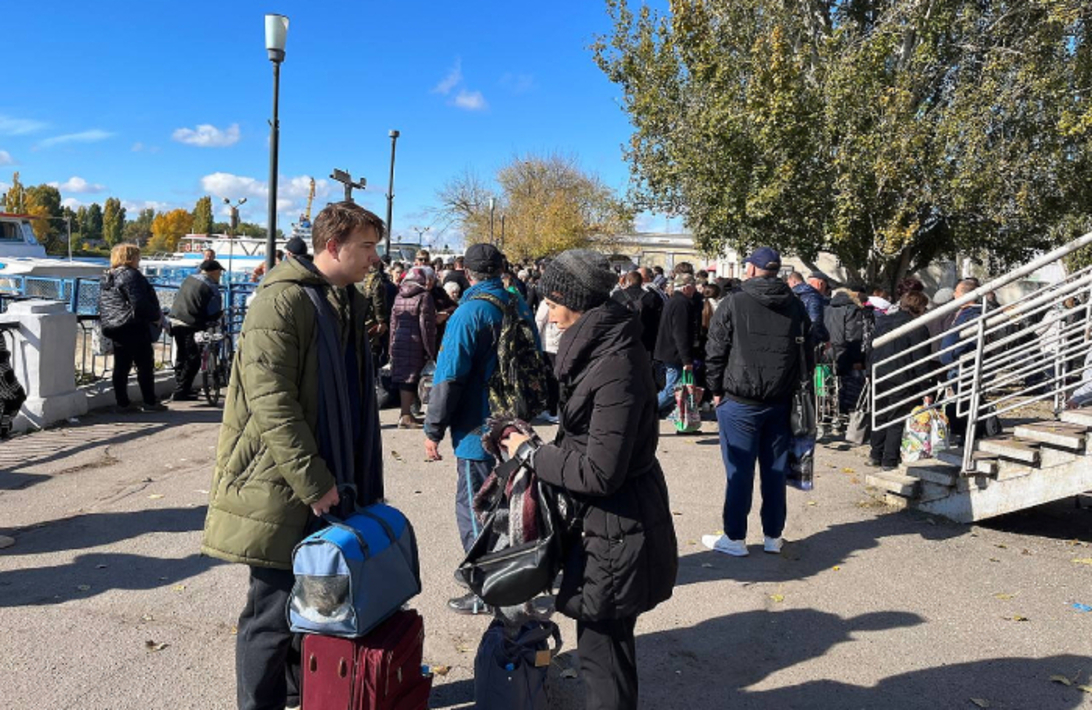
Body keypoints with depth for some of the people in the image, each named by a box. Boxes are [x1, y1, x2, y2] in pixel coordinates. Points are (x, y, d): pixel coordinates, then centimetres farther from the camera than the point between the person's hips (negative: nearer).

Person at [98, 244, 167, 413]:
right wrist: (156, 317, -8)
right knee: (145, 365, -1)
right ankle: (149, 402, 2)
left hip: (112, 328, 9)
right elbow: (140, 304, -20)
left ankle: (122, 402, 13)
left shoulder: (106, 278, 16)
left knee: (121, 366, 11)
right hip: (134, 328, -9)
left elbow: (102, 305, 20)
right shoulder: (131, 275, -14)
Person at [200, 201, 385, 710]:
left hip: (328, 482, 9)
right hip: (283, 488, -8)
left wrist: (358, 477, 16)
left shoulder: (346, 303, 12)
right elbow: (272, 402, -22)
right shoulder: (282, 302, -16)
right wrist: (313, 482, -20)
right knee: (275, 608, 3)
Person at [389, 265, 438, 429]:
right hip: (414, 343, -7)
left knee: (404, 377, 13)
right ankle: (406, 416, -1)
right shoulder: (424, 297, -9)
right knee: (410, 378, -3)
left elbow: (393, 322, 14)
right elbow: (426, 326, -12)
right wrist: (430, 351, -9)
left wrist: (392, 346, 19)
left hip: (398, 342, 7)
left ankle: (406, 413, 22)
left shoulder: (399, 296, 12)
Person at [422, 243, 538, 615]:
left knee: (474, 508, 3)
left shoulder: (469, 313, -17)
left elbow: (449, 378, -18)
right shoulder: (520, 307, 5)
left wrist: (433, 430, -10)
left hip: (479, 431, -8)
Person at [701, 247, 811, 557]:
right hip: (781, 403, 5)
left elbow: (715, 352, -6)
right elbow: (807, 354, 13)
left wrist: (716, 391, 4)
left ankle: (735, 538, 10)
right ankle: (773, 536, 20)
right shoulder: (796, 307, 8)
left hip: (740, 402, -4)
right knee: (775, 470, 11)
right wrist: (794, 389, 18)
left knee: (740, 470, 2)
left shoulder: (734, 302, -6)